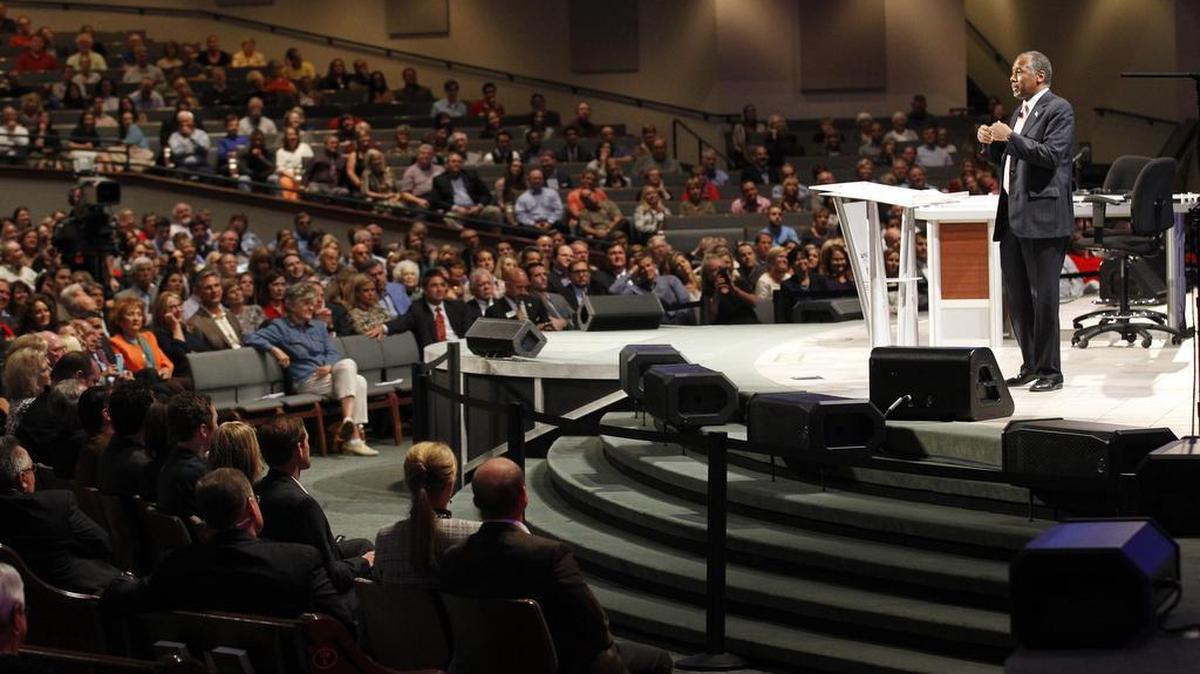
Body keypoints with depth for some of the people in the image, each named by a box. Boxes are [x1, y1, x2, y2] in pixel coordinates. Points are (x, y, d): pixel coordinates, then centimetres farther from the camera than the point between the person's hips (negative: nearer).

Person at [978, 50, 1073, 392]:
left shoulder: (1058, 110, -6)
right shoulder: (1021, 111, 20)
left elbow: (1052, 155, -19)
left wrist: (1010, 138, -20)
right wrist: (990, 143, 7)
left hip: (1042, 216, -9)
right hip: (1013, 216, 9)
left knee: (1043, 296, -5)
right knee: (1017, 296, 10)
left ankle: (1050, 371, 1)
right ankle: (1031, 365, 18)